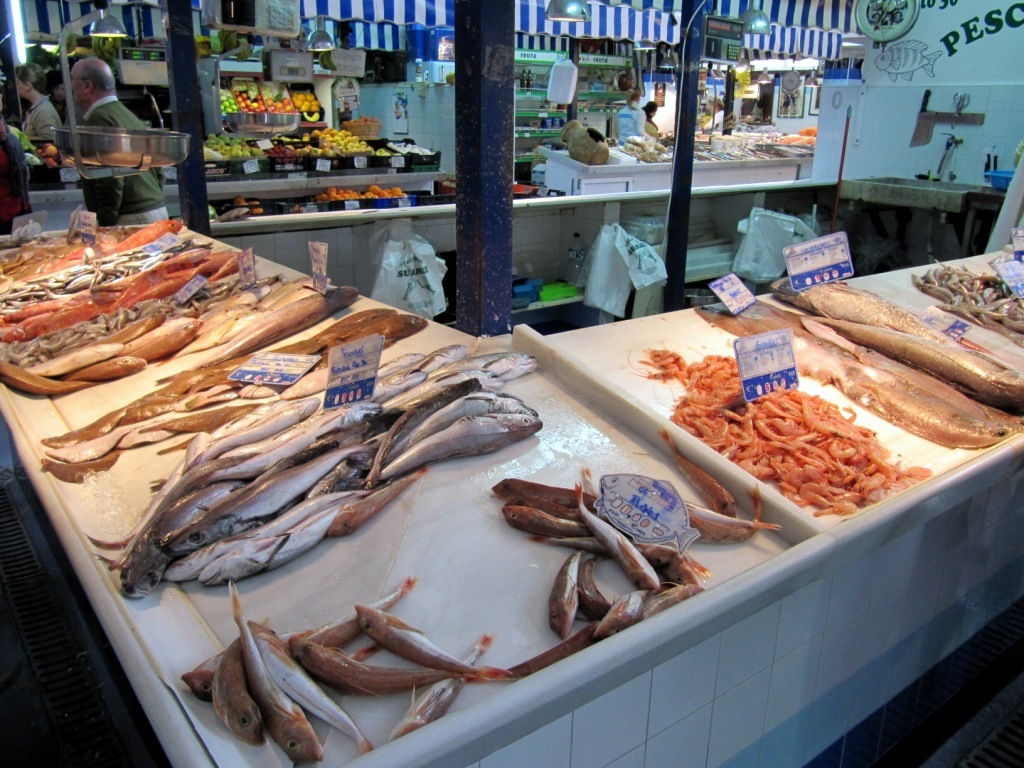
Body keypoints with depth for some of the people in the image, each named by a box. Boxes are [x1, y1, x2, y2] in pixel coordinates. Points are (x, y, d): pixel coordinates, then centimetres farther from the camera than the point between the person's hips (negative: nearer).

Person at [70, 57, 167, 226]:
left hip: (130, 219, -9)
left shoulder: (100, 119, -9)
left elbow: (111, 180, -18)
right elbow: (159, 173, 19)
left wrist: (105, 225, -16)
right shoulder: (129, 116, 19)